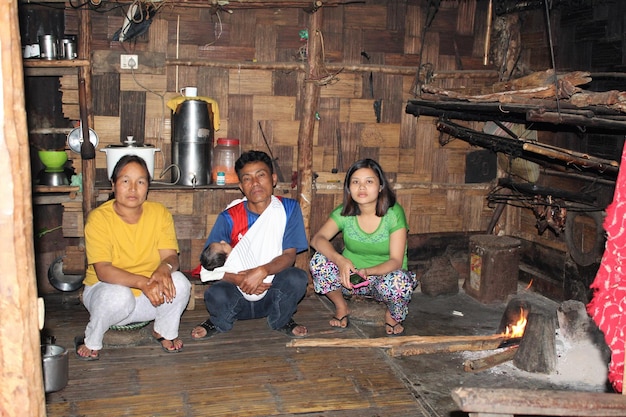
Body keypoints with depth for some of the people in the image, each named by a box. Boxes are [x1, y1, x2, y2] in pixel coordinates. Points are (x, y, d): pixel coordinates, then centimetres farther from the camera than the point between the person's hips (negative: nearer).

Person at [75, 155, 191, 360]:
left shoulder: (160, 213, -5)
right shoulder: (99, 218, -16)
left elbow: (171, 256, -10)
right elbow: (103, 271, -24)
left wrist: (165, 268, -36)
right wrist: (143, 282, -39)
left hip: (148, 300, 3)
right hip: (106, 289, -3)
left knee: (179, 282, -26)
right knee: (120, 296, -36)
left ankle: (164, 332, 3)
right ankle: (90, 341, -6)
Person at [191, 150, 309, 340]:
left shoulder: (288, 209, -6)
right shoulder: (229, 218, -8)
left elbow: (289, 255, -9)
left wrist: (262, 271, -29)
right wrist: (240, 280, -28)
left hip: (272, 295, 1)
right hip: (238, 296, -1)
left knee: (297, 277, -29)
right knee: (216, 294, -33)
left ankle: (281, 321, 4)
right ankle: (219, 323, 6)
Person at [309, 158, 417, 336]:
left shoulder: (394, 213, -16)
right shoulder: (344, 212, -8)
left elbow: (396, 261, -20)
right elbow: (317, 239, -20)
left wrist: (367, 271, -38)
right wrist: (340, 260, -39)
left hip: (383, 275, -2)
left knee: (399, 281, -38)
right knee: (318, 261, -24)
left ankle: (392, 315, -1)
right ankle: (341, 307, 3)